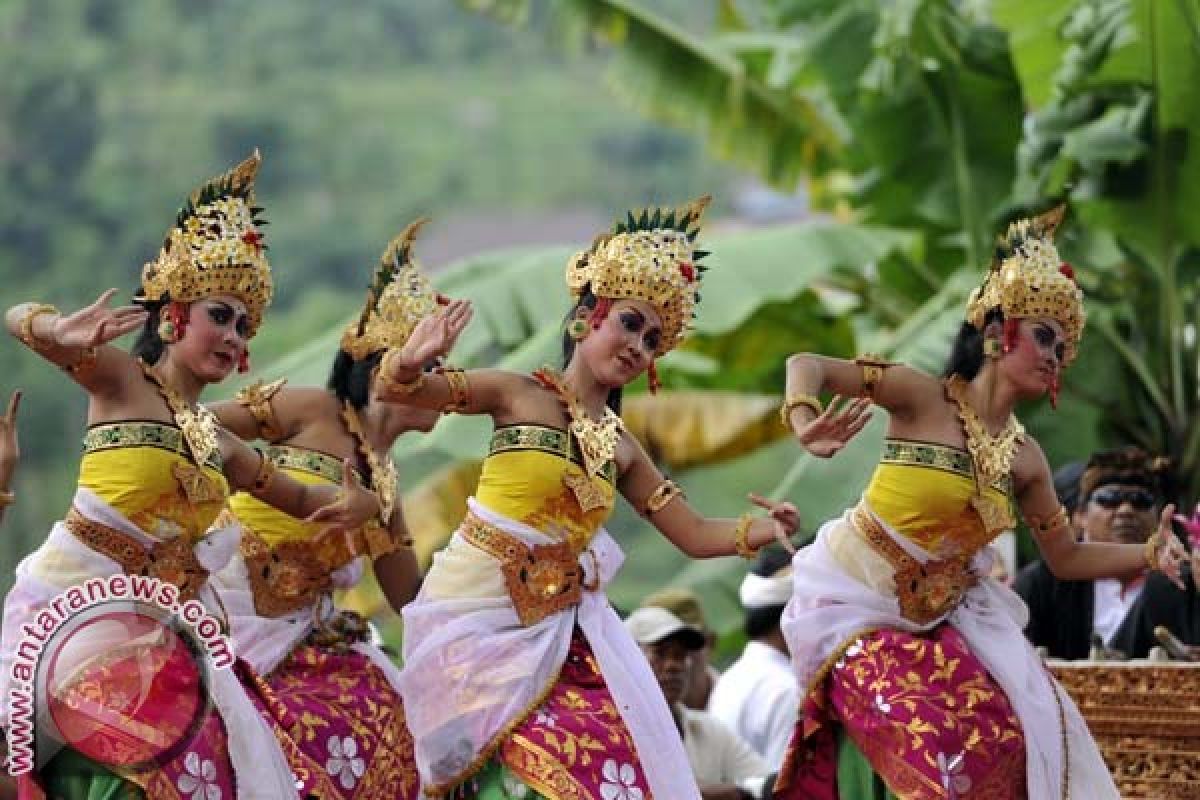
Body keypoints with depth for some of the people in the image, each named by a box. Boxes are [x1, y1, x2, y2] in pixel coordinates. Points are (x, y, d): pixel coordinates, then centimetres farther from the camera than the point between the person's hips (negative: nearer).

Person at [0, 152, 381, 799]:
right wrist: (62, 332, -39)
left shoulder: (217, 444, 18)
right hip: (80, 602, -7)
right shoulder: (121, 379, 0)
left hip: (161, 635, 7)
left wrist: (352, 500, 6)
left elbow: (302, 498, 31)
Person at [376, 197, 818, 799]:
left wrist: (761, 531, -4)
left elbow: (693, 535, 15)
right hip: (481, 618, -5)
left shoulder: (622, 450, 13)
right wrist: (408, 365, -31)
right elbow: (397, 391, -7)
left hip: (557, 626, 5)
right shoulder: (520, 397, -1)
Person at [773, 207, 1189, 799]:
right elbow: (806, 365, -17)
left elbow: (1066, 557, 13)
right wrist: (803, 422, -39)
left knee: (1008, 735, -8)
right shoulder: (924, 397, -14)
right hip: (856, 606, -6)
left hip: (935, 614, 6)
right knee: (934, 752, -21)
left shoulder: (1024, 457, 3)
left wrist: (1148, 554, -2)